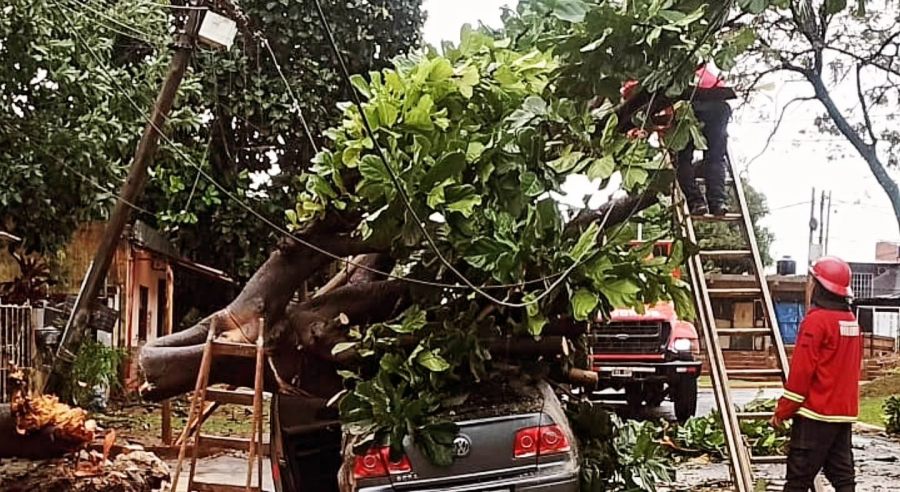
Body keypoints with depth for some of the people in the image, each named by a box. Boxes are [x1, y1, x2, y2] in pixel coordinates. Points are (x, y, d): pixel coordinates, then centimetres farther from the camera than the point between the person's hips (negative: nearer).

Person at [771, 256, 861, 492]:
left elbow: (801, 371, -16)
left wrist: (782, 411, -9)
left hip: (816, 413, -8)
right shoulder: (851, 320, 10)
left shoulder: (816, 320, -15)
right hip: (844, 412, 8)